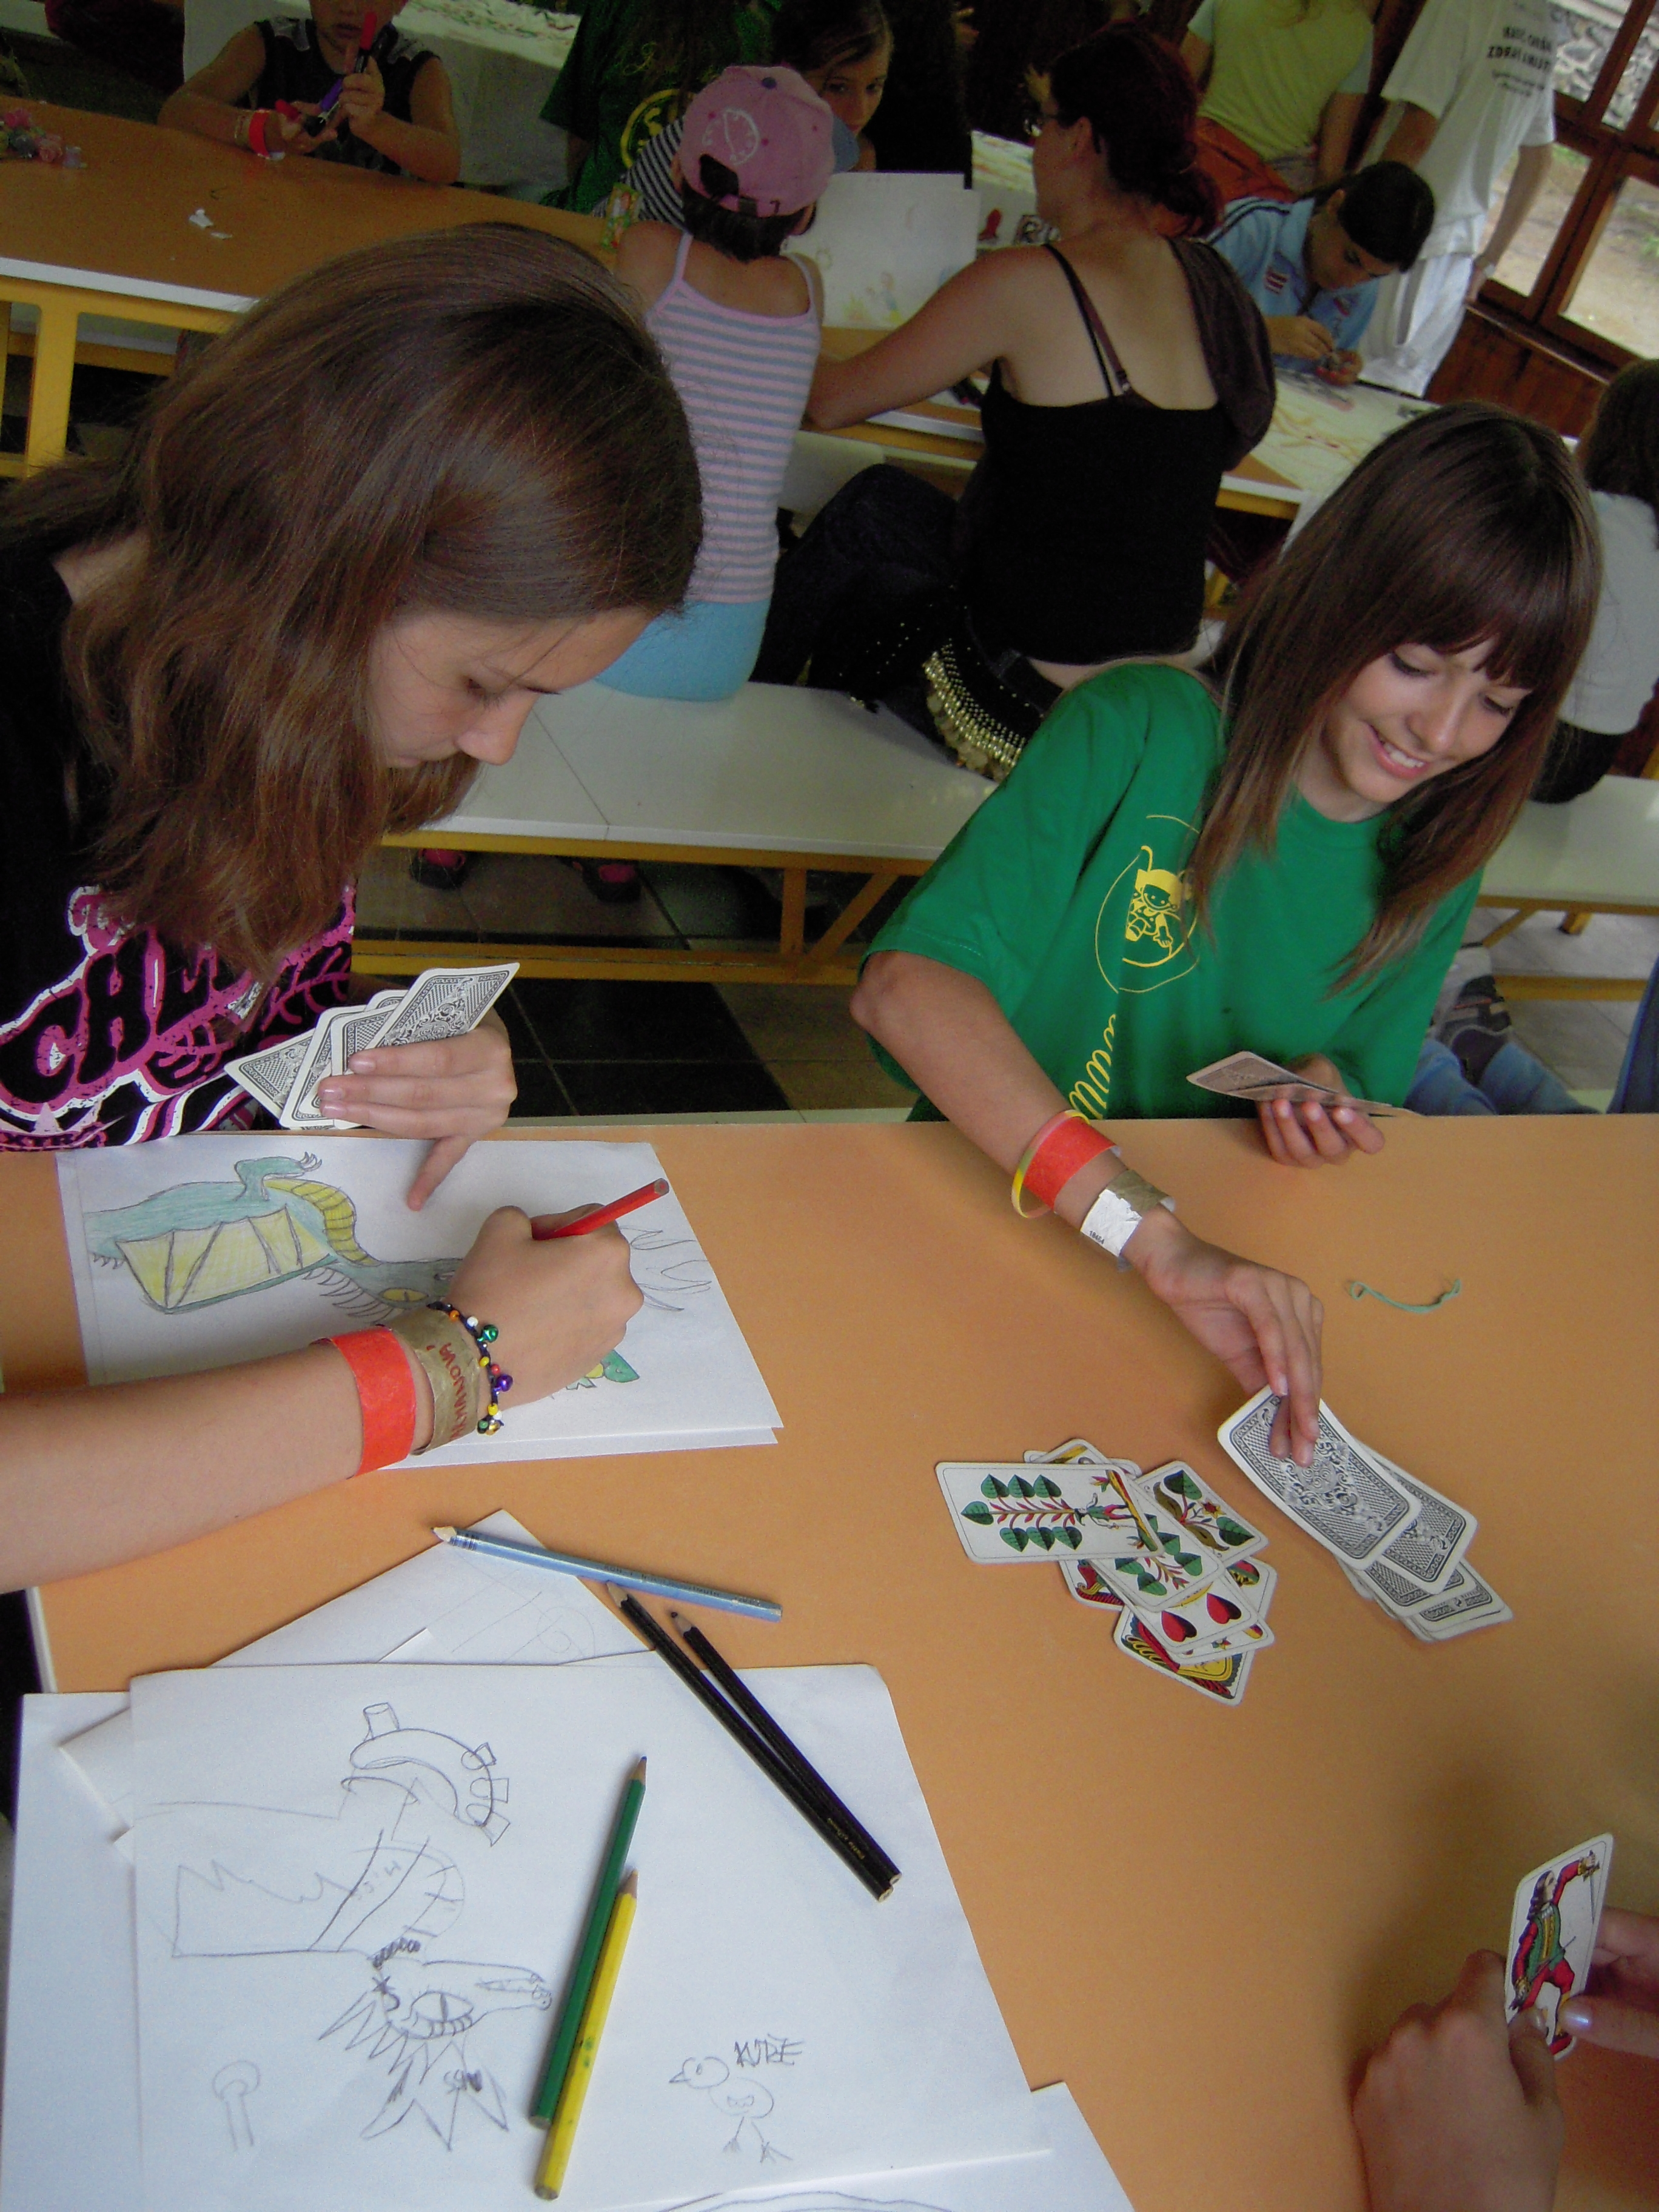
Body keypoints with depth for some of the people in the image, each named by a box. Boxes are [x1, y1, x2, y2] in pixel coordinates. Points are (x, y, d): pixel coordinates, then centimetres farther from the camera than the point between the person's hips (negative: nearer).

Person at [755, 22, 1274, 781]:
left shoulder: (1031, 283, -16)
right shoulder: (1212, 285, 3)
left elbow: (832, 403, -6)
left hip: (1024, 718, -7)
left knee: (862, 518, 20)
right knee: (882, 499, 21)